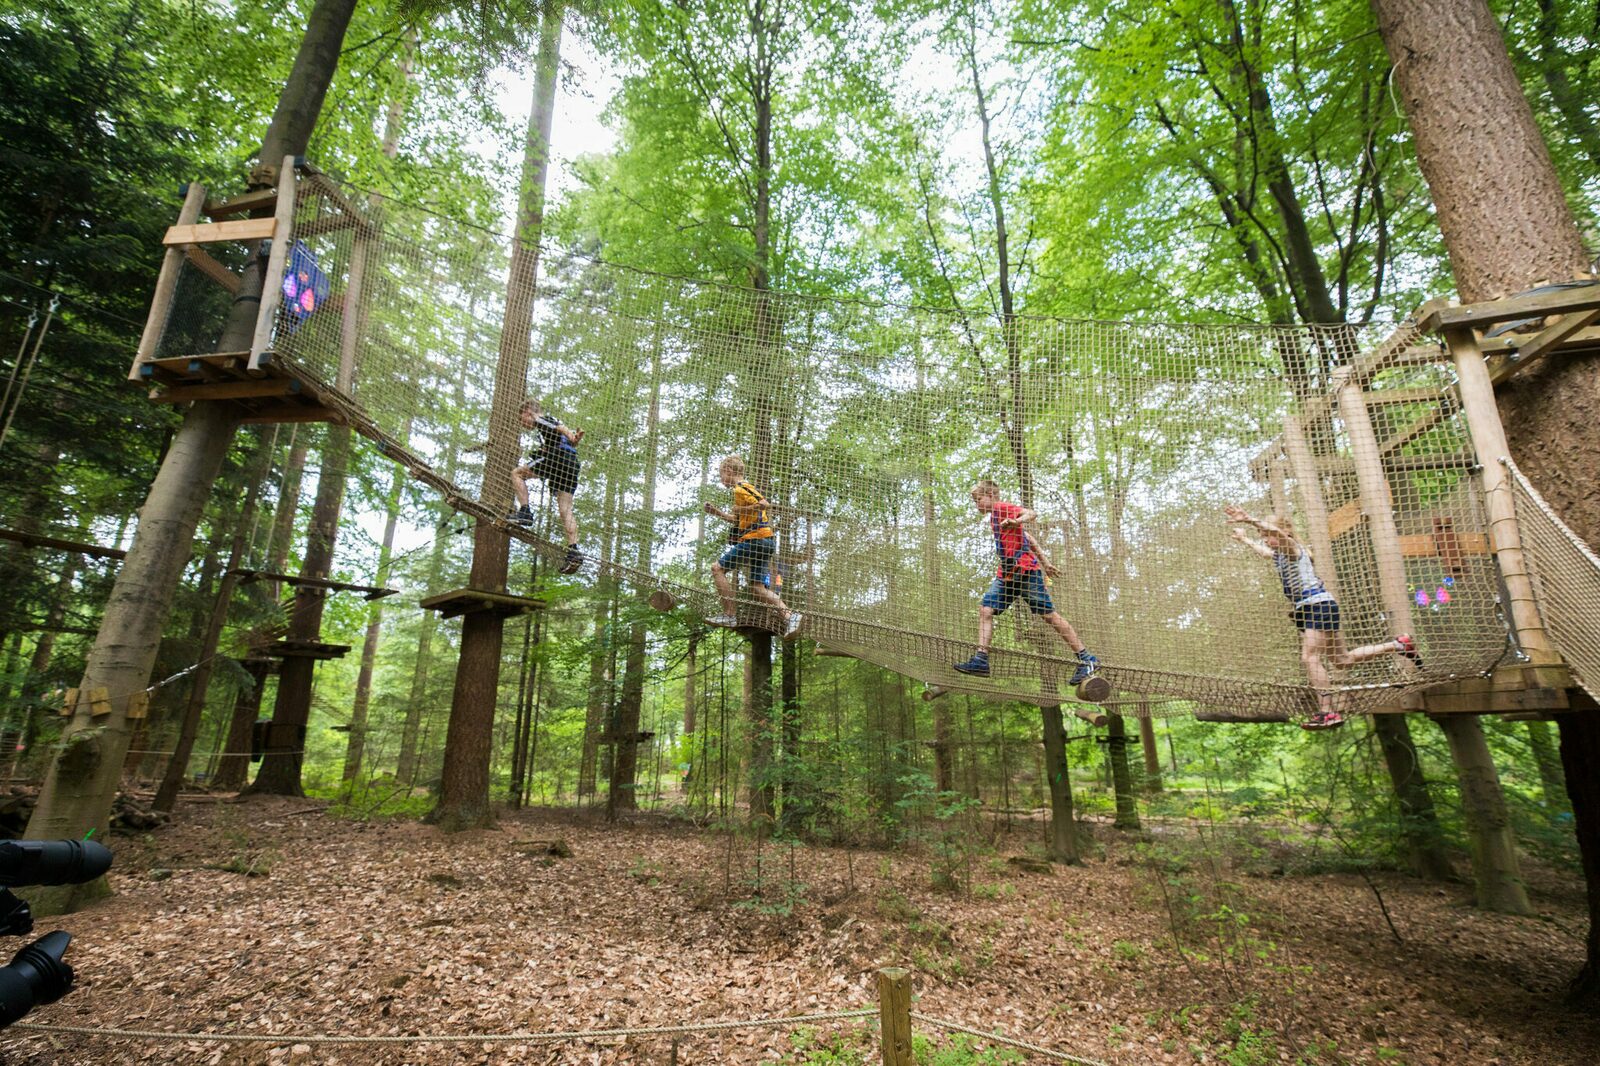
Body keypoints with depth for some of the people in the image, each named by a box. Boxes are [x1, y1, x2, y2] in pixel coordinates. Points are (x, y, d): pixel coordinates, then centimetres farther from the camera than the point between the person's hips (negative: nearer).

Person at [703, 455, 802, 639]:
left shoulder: (741, 488, -6)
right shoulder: (745, 488, 25)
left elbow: (766, 504, -21)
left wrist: (741, 509, -13)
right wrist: (718, 512, 33)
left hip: (754, 540, -10)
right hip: (763, 541, 10)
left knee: (717, 568, -4)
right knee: (758, 587, 5)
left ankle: (729, 615, -7)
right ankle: (789, 616, -6)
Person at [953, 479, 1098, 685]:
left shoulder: (1001, 508, -3)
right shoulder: (995, 517, 24)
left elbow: (1031, 514, -20)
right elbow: (1028, 537, 27)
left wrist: (1015, 522, -41)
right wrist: (1044, 562, 29)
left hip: (1025, 570, -9)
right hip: (1007, 575, 9)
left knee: (1049, 615, -4)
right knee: (985, 609, -5)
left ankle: (1087, 660, 5)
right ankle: (980, 660, -9)